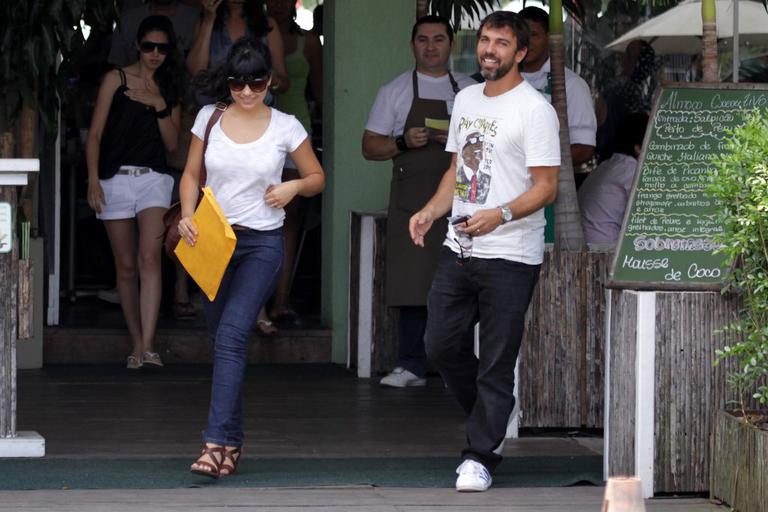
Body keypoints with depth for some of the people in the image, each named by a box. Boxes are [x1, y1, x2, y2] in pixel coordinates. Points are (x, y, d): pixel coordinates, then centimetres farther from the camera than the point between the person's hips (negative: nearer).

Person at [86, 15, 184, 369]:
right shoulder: (116, 80, 4)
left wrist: (160, 106, -5)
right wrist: (93, 178, -10)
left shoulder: (169, 90, 13)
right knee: (126, 265, 3)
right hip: (115, 178, -1)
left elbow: (172, 143, 10)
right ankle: (137, 344, 12)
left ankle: (148, 346, -26)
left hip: (153, 179, 1)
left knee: (149, 257, -17)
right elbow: (95, 133, 1)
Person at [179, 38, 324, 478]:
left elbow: (317, 178, 9)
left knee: (231, 334, -18)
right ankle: (233, 441, 19)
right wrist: (187, 216, -6)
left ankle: (218, 443, -23)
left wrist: (293, 187, -12)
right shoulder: (209, 119, 3)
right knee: (223, 340, 8)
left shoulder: (286, 127, -3)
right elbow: (191, 175, 11)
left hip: (262, 243, -3)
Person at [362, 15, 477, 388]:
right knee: (413, 283, -6)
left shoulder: (472, 91, 14)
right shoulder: (395, 91, 9)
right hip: (412, 201, -1)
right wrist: (404, 142, -11)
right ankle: (412, 366, -3)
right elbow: (369, 147, 7)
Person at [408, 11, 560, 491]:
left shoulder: (534, 109, -10)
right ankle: (492, 418, 30)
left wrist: (500, 216, -28)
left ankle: (480, 457, 5)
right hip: (458, 249, 7)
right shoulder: (466, 99, 14)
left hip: (510, 258, -7)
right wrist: (431, 211, 6)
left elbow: (546, 186, -13)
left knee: (496, 364, -2)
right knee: (441, 344, 9)